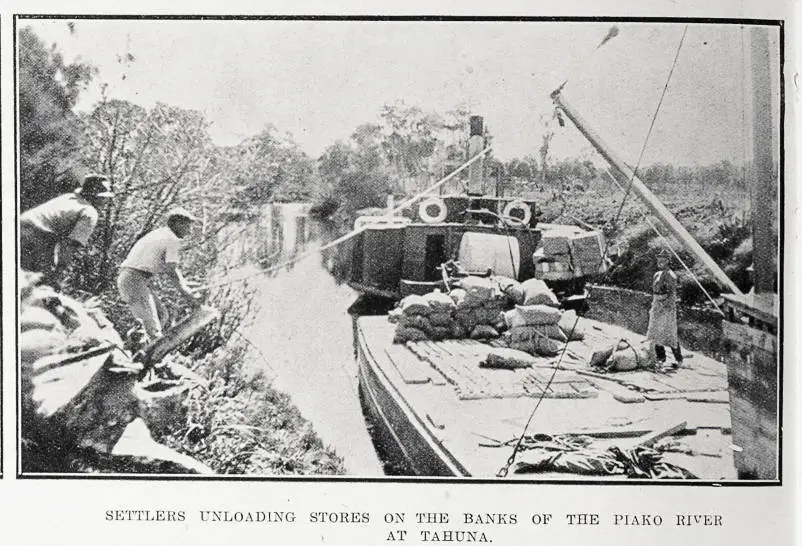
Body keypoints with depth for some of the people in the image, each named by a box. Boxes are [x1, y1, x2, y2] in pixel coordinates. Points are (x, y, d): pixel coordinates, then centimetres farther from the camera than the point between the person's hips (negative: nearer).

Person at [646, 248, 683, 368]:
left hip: (667, 306, -9)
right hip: (657, 305, 9)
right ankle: (661, 358, 19)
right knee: (655, 332, 10)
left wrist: (662, 306, -20)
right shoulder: (657, 274, 13)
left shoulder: (670, 275, -13)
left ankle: (678, 359, 3)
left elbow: (672, 294, -17)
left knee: (669, 333, -6)